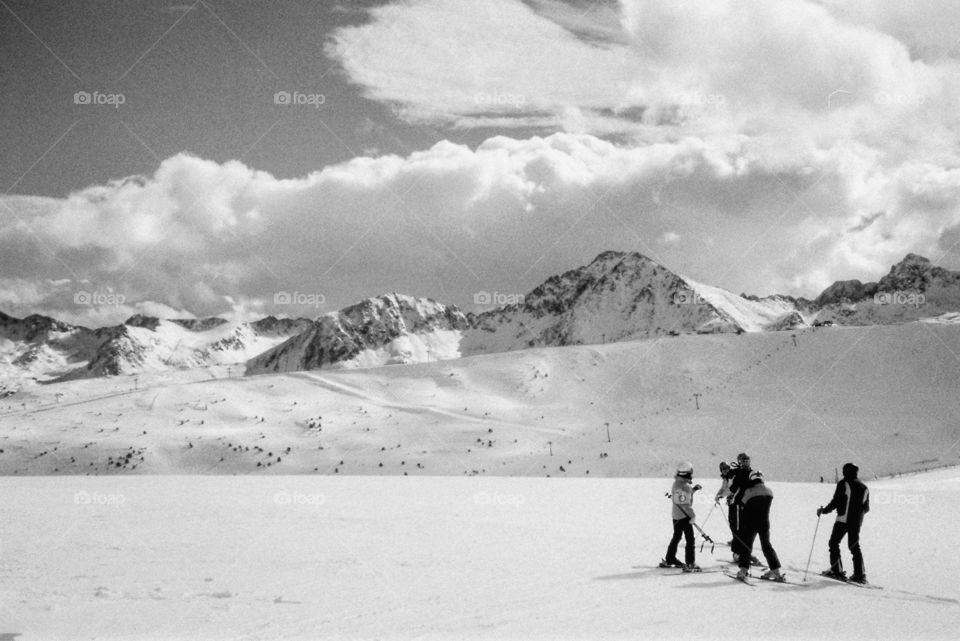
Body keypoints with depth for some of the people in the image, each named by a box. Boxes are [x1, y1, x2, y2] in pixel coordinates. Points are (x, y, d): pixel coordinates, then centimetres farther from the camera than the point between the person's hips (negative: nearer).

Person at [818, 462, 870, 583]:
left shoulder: (843, 484, -7)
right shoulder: (864, 487, 11)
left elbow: (835, 502, -11)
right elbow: (866, 508, 15)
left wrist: (824, 511, 1)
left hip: (843, 519, -6)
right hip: (857, 521, 6)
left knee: (834, 543, 5)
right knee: (855, 546, 13)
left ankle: (837, 571, -3)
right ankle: (860, 575, 6)